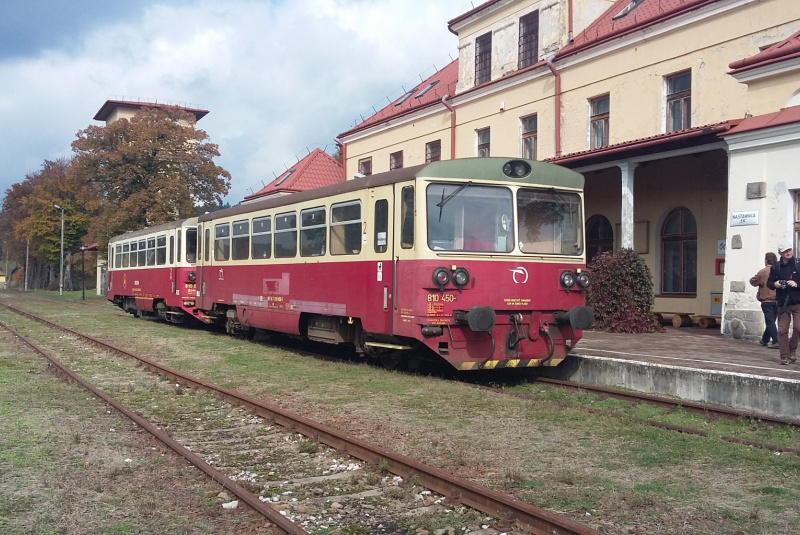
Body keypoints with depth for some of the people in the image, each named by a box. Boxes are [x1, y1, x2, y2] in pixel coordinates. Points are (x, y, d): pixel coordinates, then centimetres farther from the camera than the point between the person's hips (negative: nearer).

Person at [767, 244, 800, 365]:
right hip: (782, 303, 2)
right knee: (782, 330, 1)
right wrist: (774, 284, -7)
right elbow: (769, 283, 13)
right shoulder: (776, 267, 7)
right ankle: (785, 356, 7)